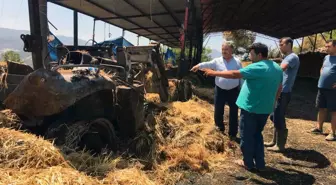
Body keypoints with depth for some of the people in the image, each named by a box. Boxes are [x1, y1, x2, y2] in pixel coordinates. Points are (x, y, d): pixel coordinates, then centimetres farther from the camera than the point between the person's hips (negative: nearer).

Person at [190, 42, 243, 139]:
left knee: (234, 113, 8)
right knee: (218, 111, 11)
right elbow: (208, 64, -21)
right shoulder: (217, 61, -1)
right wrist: (199, 65, -42)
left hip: (233, 91, 0)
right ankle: (220, 127, 38)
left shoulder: (237, 62, 1)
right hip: (220, 90, 0)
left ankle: (232, 133, 24)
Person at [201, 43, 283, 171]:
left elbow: (235, 74, -21)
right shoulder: (277, 68, 9)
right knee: (257, 135, 21)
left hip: (251, 108, -8)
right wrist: (272, 102, 27)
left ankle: (248, 163, 21)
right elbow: (279, 88, 17)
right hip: (265, 109, 8)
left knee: (247, 137, 8)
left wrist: (214, 73, -14)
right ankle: (260, 163, 27)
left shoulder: (257, 67, -18)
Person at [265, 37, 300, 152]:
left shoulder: (293, 57, -13)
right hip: (279, 92, 10)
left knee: (279, 119, -4)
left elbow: (280, 69, -29)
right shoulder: (287, 57, 20)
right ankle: (275, 141, 27)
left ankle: (280, 145, 9)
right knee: (275, 117, 15)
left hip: (284, 93, -10)